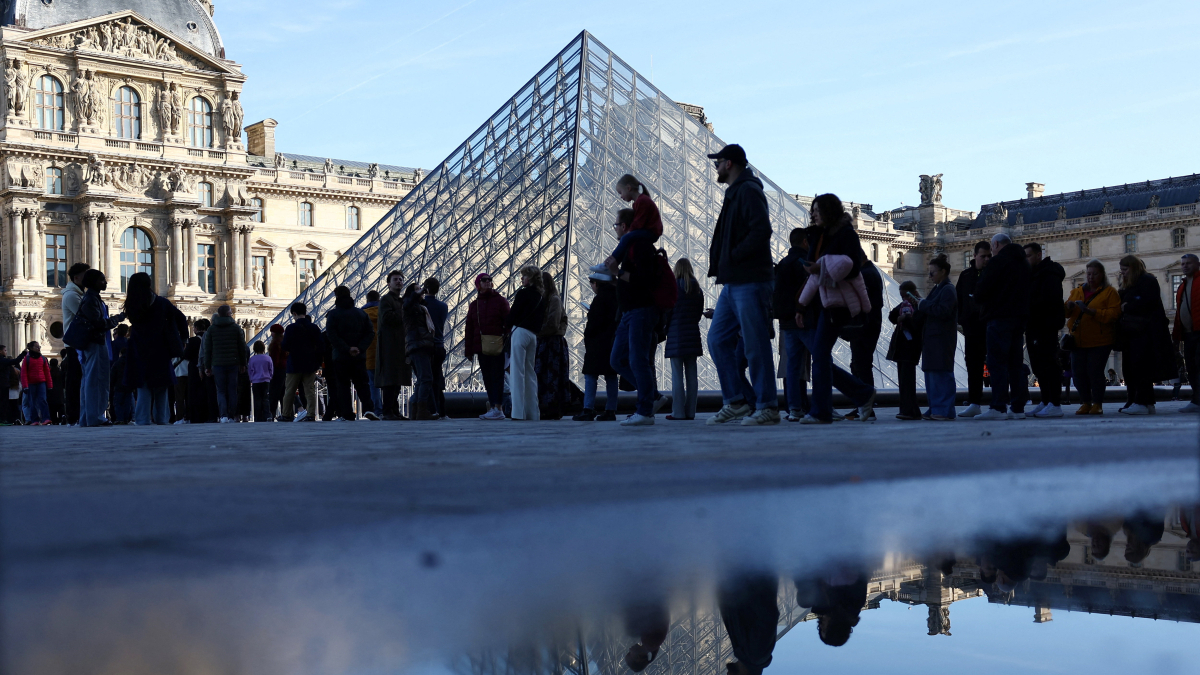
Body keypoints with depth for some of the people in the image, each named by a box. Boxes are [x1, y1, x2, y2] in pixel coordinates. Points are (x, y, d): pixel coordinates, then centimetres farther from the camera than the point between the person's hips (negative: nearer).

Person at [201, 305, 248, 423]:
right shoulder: (236, 328, 3)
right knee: (232, 390, 6)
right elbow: (242, 347, 5)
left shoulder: (211, 329, 5)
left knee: (221, 391, 3)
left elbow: (207, 349, 4)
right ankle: (231, 416, 5)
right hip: (233, 364, 0)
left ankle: (223, 415, -14)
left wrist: (207, 366, 8)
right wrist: (243, 364, 14)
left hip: (217, 364, 0)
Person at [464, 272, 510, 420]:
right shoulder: (474, 305, 17)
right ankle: (492, 408, 7)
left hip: (497, 345, -5)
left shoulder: (500, 301, 5)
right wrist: (468, 350, 10)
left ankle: (498, 408, -10)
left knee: (497, 376, -7)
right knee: (487, 377, 4)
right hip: (481, 346, 5)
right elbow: (469, 329, 15)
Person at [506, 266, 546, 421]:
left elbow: (513, 314, -7)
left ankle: (518, 412, -13)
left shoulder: (523, 293, -7)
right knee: (530, 373, 11)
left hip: (520, 332, -7)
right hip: (534, 335, 7)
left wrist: (506, 325, 10)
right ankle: (533, 412, 11)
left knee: (517, 373, -7)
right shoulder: (541, 296, 13)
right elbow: (541, 318, 15)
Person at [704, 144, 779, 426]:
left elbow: (761, 230, -22)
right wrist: (721, 262, 9)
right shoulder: (734, 193, 21)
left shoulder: (749, 191, -9)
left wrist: (732, 256, -16)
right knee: (718, 340, 8)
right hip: (732, 283, 10)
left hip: (750, 283, -10)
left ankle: (767, 407, 0)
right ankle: (735, 402, 12)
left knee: (756, 345, -6)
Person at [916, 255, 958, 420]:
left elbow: (942, 311, -21)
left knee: (941, 374, -9)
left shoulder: (948, 289, -9)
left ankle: (944, 410, -7)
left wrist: (922, 304, -13)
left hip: (942, 339, -10)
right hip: (932, 338, 10)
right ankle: (935, 408, 13)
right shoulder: (937, 289, 19)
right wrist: (918, 304, 5)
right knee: (931, 374, 9)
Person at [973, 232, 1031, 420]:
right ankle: (1017, 407, 8)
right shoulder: (1024, 262, 18)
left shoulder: (998, 261, -8)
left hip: (1000, 317, -8)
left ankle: (998, 407, -15)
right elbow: (1030, 289, 21)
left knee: (997, 362, -9)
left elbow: (981, 290, -10)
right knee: (1016, 362, 9)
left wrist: (979, 299, 11)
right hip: (1020, 315, 8)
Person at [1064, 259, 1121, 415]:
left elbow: (1114, 314, -11)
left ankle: (1097, 404, 2)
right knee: (1078, 372, -2)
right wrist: (1069, 307, -10)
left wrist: (1091, 311, -21)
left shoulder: (1109, 292, 2)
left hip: (1099, 341, -4)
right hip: (1078, 341, 4)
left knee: (1095, 371, -10)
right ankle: (1085, 403, 10)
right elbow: (1065, 313, 14)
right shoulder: (1077, 291, 17)